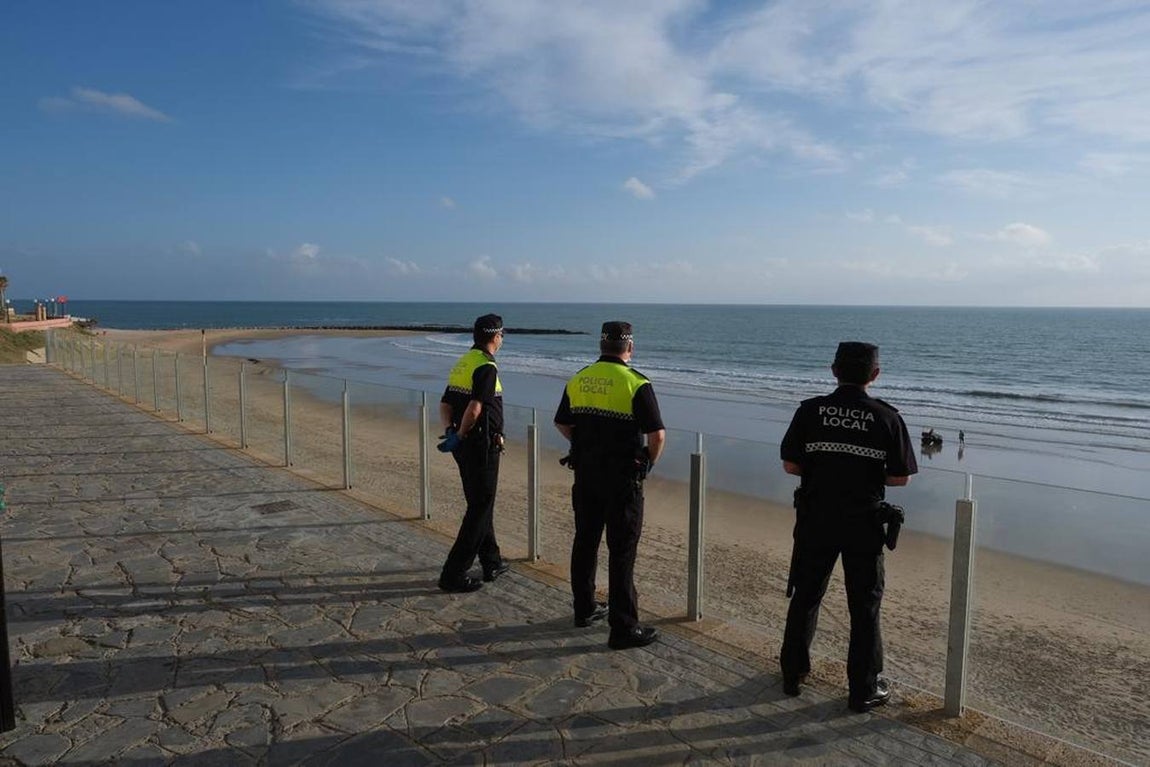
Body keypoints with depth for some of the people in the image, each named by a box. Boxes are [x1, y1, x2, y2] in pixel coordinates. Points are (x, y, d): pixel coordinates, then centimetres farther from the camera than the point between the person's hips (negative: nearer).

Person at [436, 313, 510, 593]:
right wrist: (460, 436, -14)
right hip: (482, 446, -9)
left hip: (465, 447, 9)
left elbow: (445, 405, 11)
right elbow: (475, 408, -27)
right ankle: (453, 574, 0)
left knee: (480, 505, 19)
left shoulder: (461, 364, 12)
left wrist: (450, 431, -3)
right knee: (479, 509, -1)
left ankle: (492, 563, 31)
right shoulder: (486, 367, -16)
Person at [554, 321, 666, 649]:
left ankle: (585, 609, 32)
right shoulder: (636, 384, -13)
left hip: (585, 473, 6)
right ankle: (623, 628, 6)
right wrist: (648, 463, 3)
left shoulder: (578, 380, 4)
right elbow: (657, 435, -15)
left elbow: (561, 424, 14)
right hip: (622, 478, -6)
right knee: (622, 551, 0)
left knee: (585, 541, 17)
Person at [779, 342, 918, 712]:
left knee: (805, 597, 16)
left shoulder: (810, 411, -6)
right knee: (865, 608, 11)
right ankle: (864, 690, 21)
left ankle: (793, 673, 29)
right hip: (863, 524, -1)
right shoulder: (887, 417, -8)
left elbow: (790, 465, -5)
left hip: (815, 520, 1)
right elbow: (901, 477, -6)